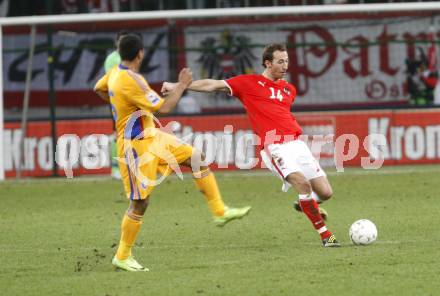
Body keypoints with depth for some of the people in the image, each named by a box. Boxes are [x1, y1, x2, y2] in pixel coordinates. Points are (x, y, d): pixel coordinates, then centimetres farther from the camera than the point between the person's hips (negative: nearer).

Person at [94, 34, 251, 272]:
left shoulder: (115, 73, 3)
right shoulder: (131, 81, -26)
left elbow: (99, 89, 25)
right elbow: (164, 108, -25)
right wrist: (182, 86, -12)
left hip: (151, 138, 10)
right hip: (136, 145, -10)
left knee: (196, 158, 6)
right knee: (140, 202, -4)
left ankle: (219, 212, 9)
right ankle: (122, 257, 8)